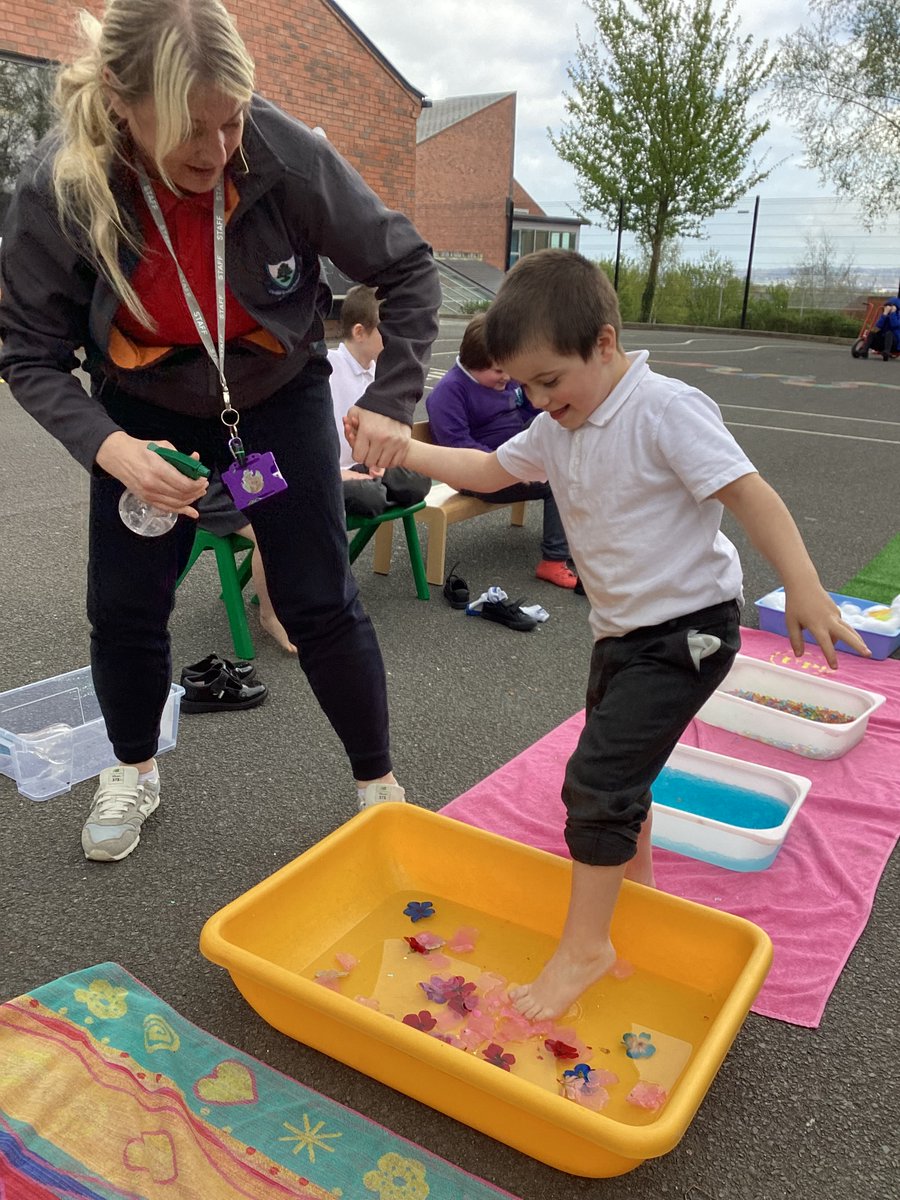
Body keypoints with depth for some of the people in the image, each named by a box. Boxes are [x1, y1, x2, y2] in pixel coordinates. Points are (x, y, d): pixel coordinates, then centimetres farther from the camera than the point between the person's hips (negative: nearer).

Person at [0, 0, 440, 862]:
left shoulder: (288, 157, -28)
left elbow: (407, 270, -15)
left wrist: (394, 398, -25)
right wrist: (107, 447, -32)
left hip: (281, 397, -1)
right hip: (147, 410, 2)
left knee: (319, 603, -4)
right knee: (123, 605, 2)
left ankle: (378, 782, 18)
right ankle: (134, 773, 31)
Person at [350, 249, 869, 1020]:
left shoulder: (665, 410, -20)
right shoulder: (557, 429, 4)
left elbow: (749, 494, -23)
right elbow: (487, 471, 14)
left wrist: (806, 590, -30)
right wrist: (399, 447, 4)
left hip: (687, 627, -8)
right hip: (624, 630, 9)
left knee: (598, 779, -12)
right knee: (617, 769, 21)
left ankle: (585, 944, 3)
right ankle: (634, 884, 44)